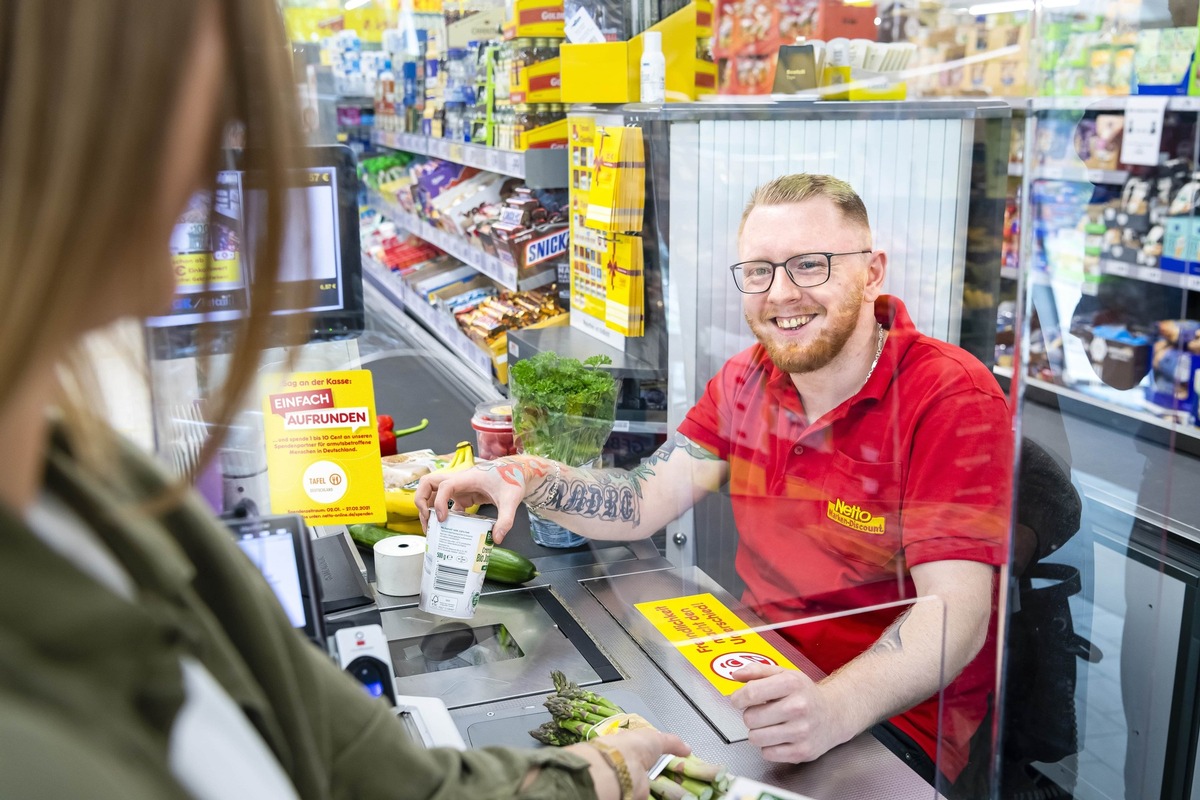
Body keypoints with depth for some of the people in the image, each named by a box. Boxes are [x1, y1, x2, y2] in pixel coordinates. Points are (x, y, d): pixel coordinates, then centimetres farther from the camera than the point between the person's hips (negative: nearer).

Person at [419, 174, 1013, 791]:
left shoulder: (952, 399, -18)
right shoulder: (746, 379, 4)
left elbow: (955, 610, -26)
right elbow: (645, 502, 0)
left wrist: (835, 709, -43)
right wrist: (528, 478, -18)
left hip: (890, 711, -5)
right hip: (760, 667, 6)